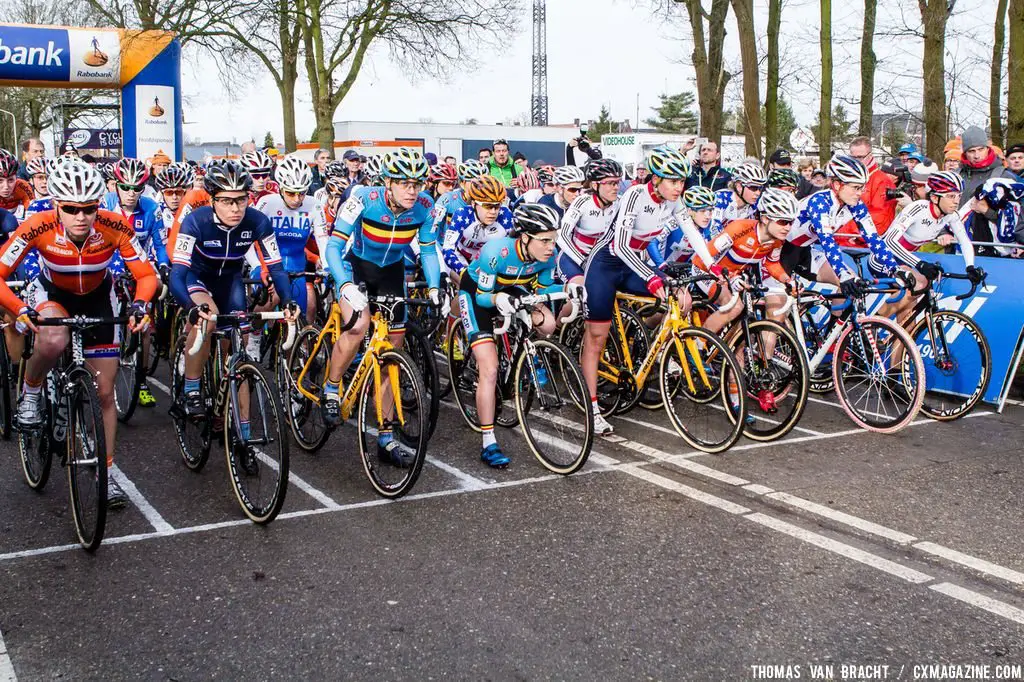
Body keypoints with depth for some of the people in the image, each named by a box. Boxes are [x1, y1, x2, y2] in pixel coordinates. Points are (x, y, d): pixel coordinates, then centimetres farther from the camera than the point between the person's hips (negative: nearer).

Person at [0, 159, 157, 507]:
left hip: (98, 297, 1)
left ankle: (106, 473, 14)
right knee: (53, 341, -38)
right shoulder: (39, 227, -31)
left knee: (105, 392, 0)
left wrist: (140, 305, -42)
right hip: (52, 292, -1)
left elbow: (146, 274, -23)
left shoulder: (114, 227, -30)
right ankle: (30, 394, -6)